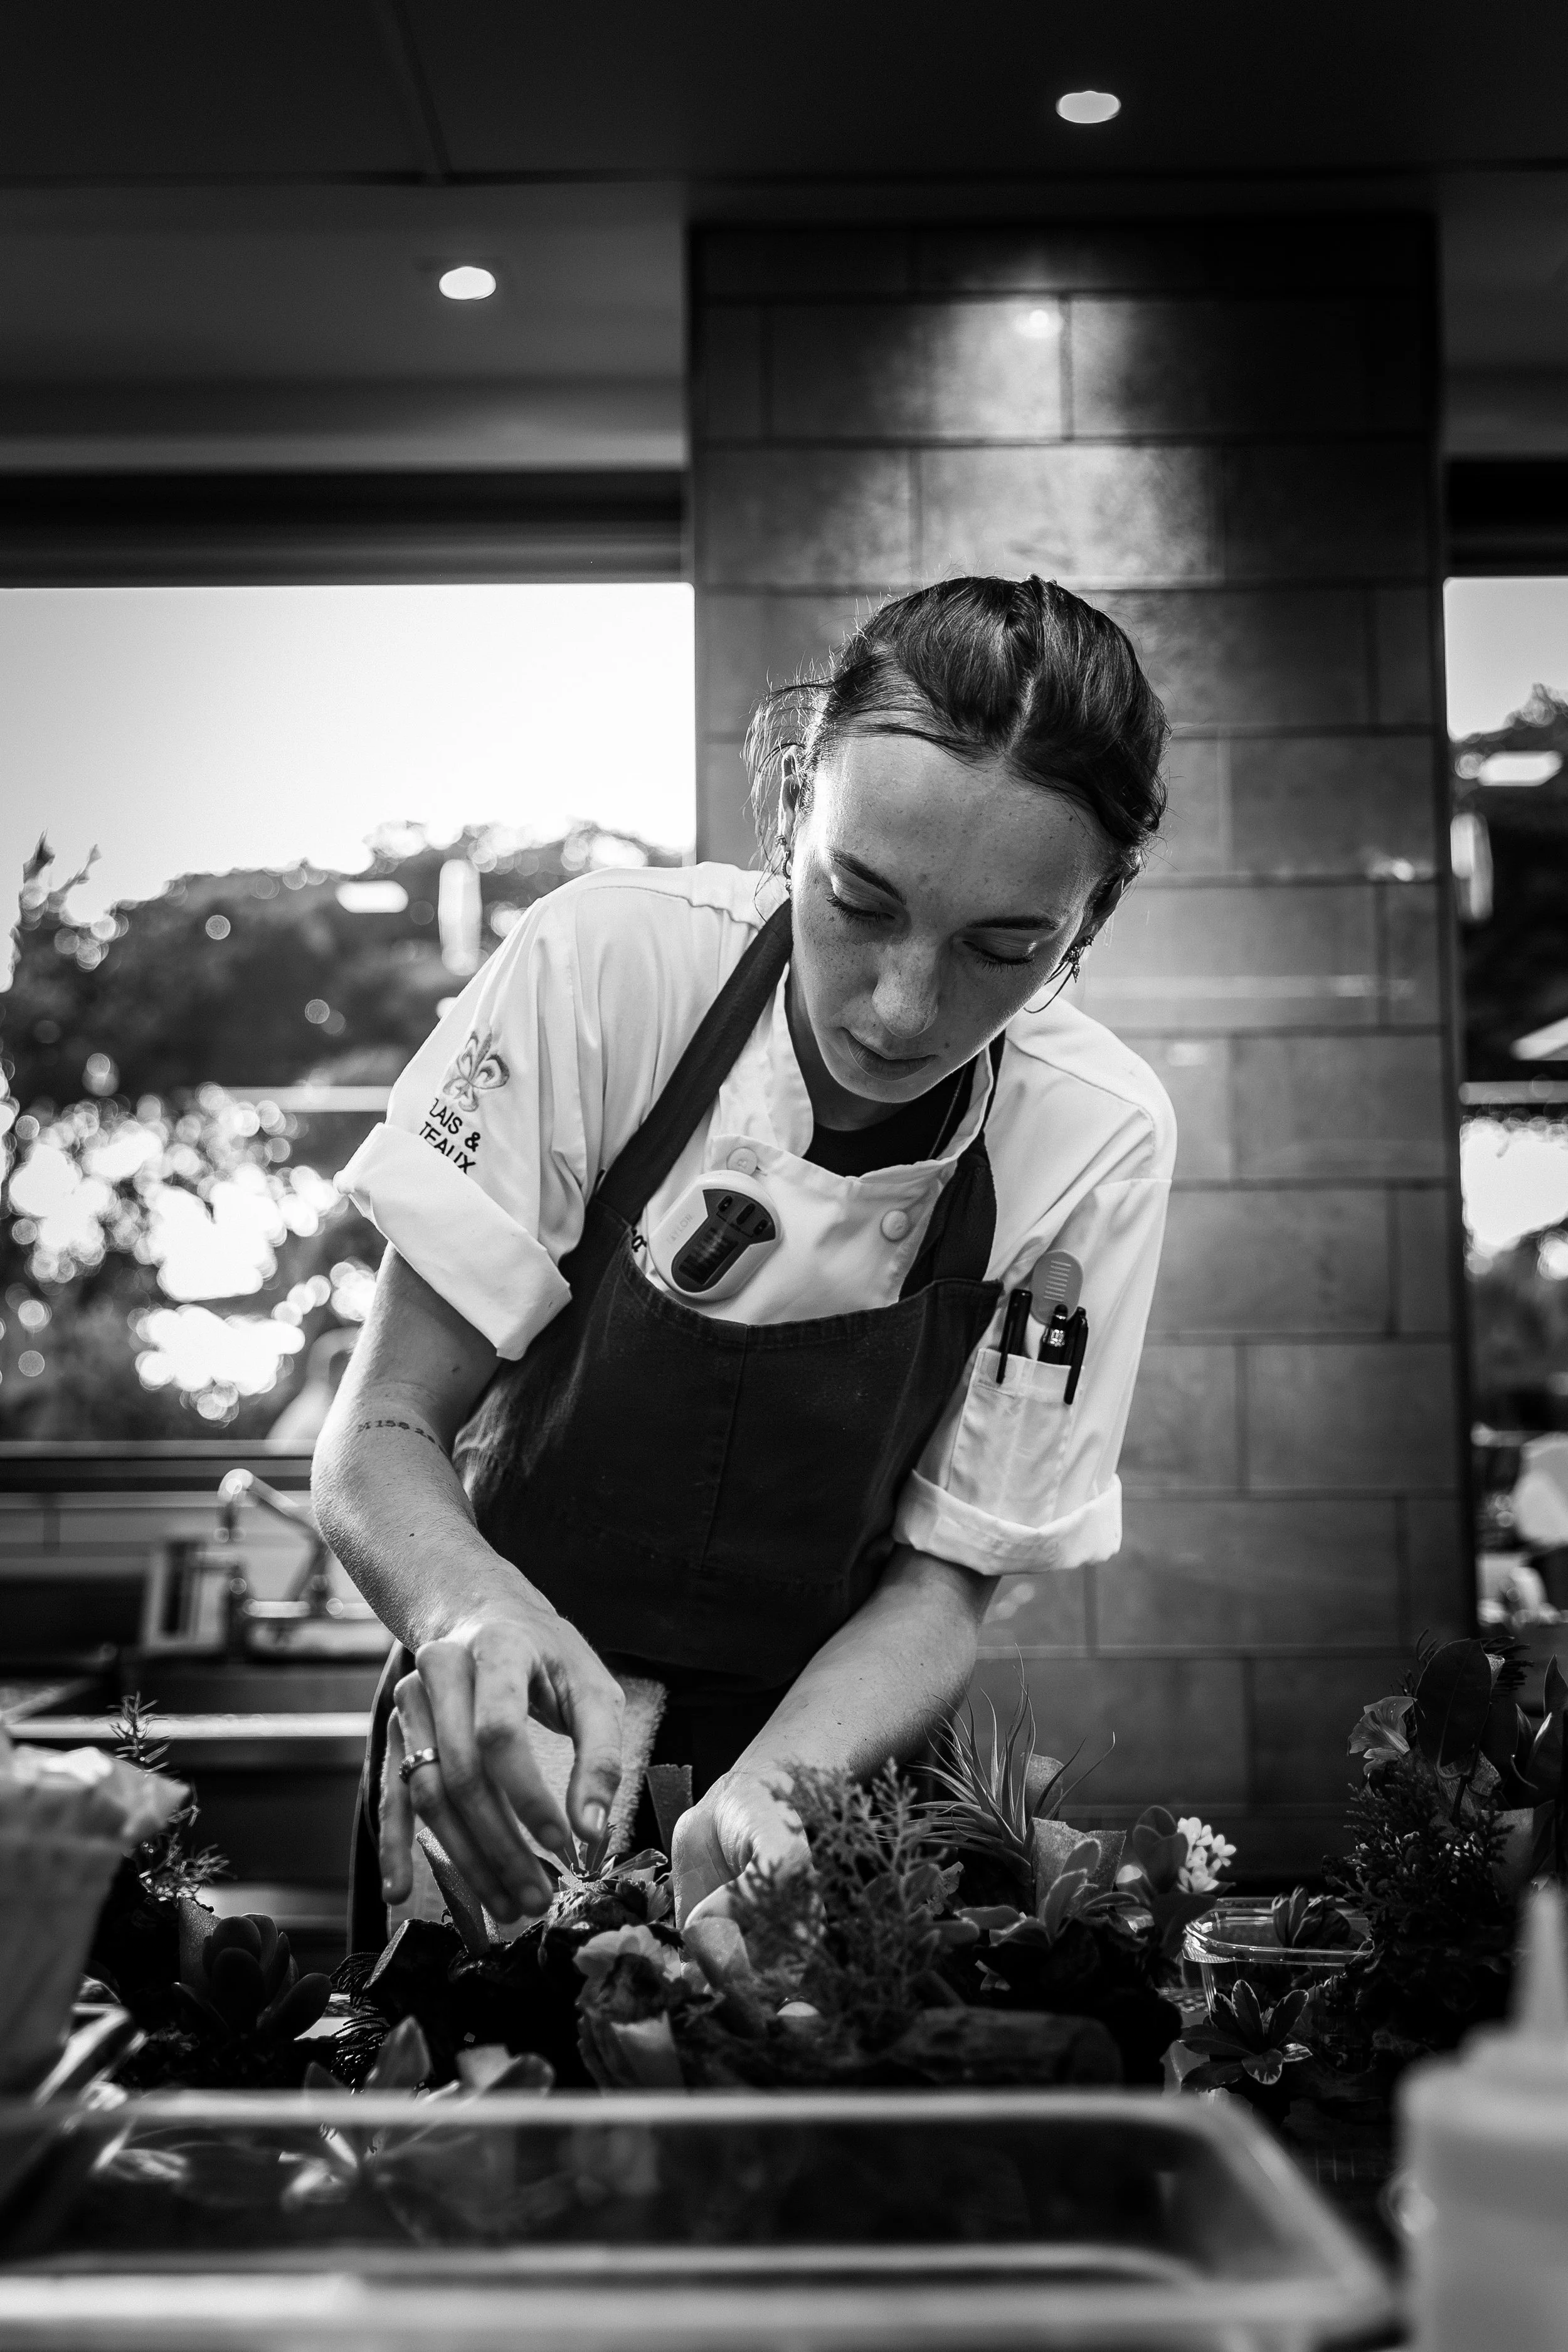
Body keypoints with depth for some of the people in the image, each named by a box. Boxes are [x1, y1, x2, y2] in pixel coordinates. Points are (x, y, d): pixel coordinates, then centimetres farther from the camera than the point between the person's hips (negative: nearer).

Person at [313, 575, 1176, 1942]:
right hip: (514, 1790, -1)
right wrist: (471, 1610, -34)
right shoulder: (610, 966, -16)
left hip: (826, 1769, 1)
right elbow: (380, 1437, -12)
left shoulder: (1098, 1144, -13)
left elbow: (939, 1588, -8)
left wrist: (760, 1796, -28)